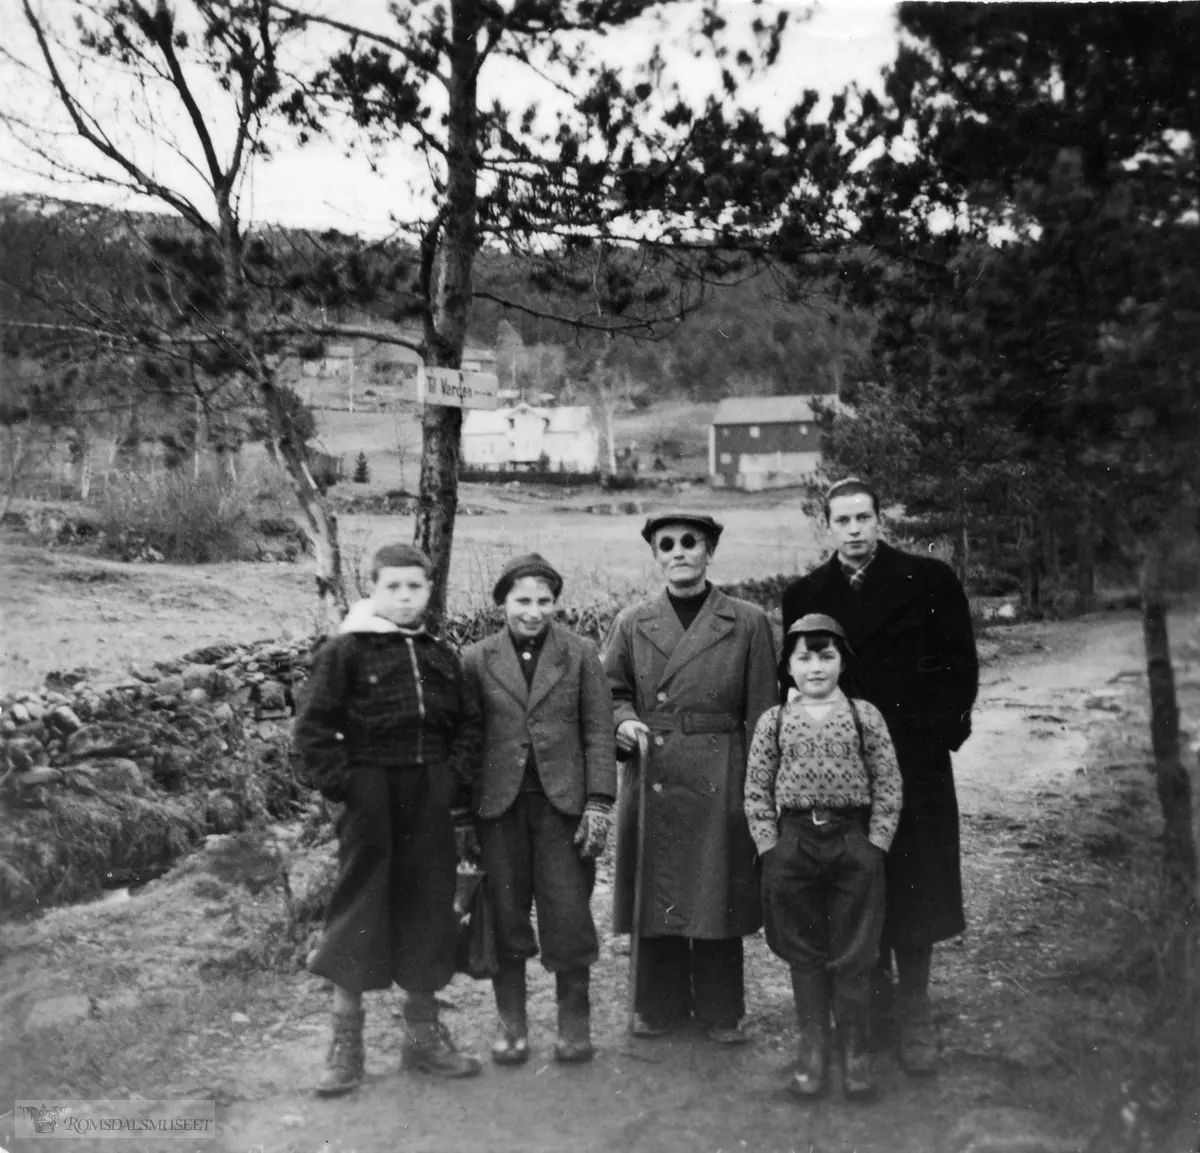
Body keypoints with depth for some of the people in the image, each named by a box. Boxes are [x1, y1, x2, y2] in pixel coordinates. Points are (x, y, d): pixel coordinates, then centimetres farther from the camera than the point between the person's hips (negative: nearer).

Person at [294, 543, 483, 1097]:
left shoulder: (441, 657, 10)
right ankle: (345, 1043, 14)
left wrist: (458, 794, 3)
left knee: (427, 911, 11)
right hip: (372, 798, -5)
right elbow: (312, 728, -7)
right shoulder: (345, 651, -5)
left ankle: (423, 1035, 25)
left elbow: (466, 727, 13)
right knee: (359, 912, 1)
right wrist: (345, 785, -13)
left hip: (431, 806, 5)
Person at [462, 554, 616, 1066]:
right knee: (504, 915, 5)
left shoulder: (580, 654, 4)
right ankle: (511, 1025, 20)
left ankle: (574, 1023, 18)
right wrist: (461, 810, 4)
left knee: (568, 914, 1)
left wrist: (599, 802, -4)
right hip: (498, 802, 1)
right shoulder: (477, 660, 5)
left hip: (562, 801, -1)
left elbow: (598, 732, 3)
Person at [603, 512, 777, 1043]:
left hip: (720, 783, -1)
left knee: (717, 895, 7)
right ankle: (660, 1006, 26)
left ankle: (720, 1011, 24)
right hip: (651, 779, 2)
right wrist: (623, 721, -8)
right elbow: (611, 691, 14)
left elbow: (760, 714, 2)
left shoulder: (748, 623, 2)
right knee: (654, 894, 8)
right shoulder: (632, 623, 6)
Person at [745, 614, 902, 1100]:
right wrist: (771, 847, -3)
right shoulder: (773, 721, 3)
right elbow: (757, 792, 4)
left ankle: (856, 1052, 20)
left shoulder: (865, 716, 0)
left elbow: (888, 787, 0)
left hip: (854, 844, -1)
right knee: (804, 956, 10)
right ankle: (812, 1049, 23)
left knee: (853, 957, 6)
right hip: (793, 844, 1)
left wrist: (874, 845, -6)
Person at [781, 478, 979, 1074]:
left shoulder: (929, 580, 1)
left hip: (916, 763, -1)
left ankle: (914, 1016, 13)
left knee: (914, 890, 2)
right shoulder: (804, 595, 6)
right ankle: (874, 1003, 24)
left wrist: (943, 730, -5)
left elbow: (961, 663, 2)